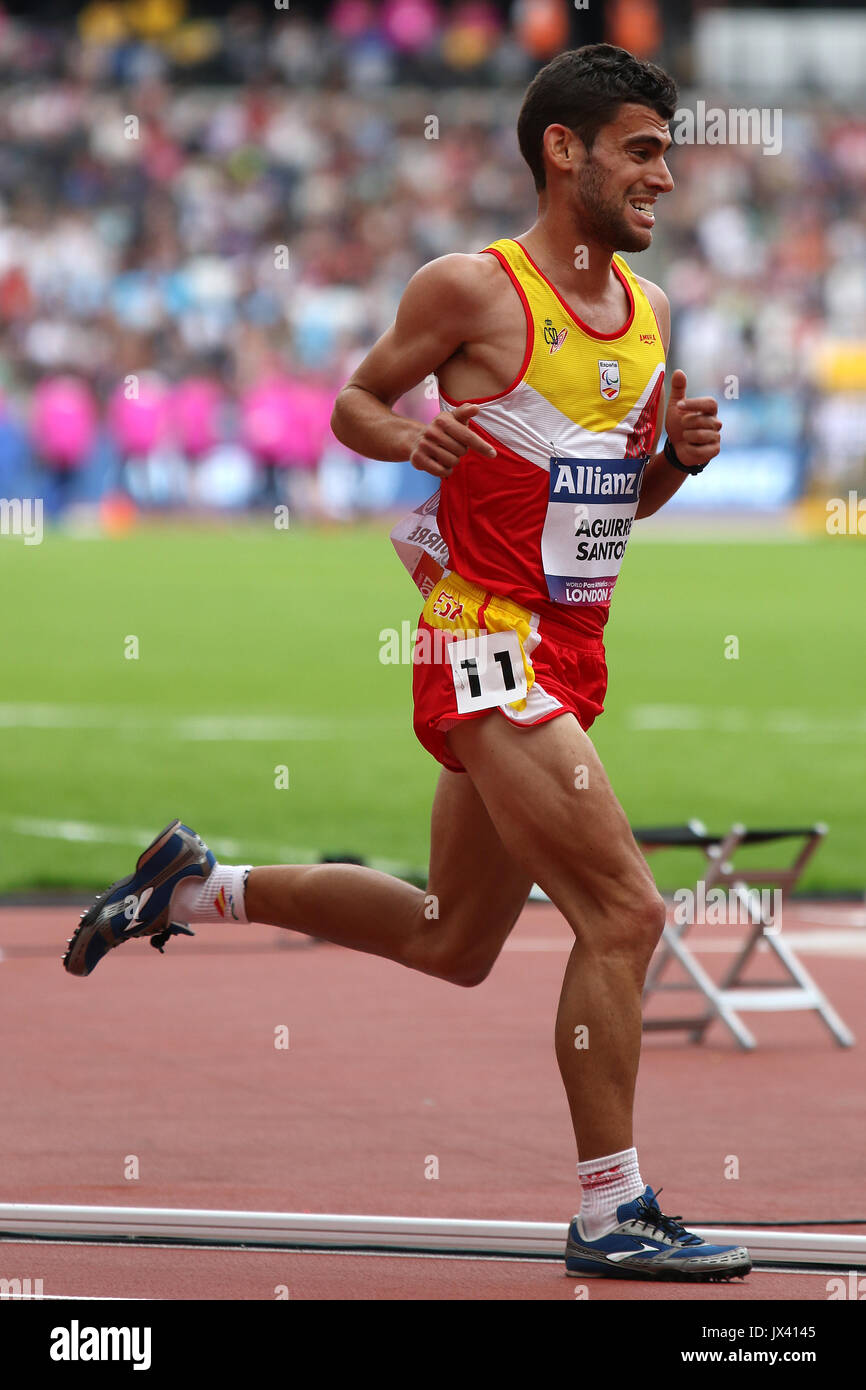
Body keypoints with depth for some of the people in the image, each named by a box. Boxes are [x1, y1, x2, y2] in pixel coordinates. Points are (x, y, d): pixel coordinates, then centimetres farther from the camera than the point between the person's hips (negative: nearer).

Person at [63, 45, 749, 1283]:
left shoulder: (646, 310, 11)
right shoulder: (473, 289, -10)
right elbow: (354, 404, 2)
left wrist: (678, 456, 0)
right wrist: (410, 435, -19)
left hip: (570, 656, 9)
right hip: (489, 647, -9)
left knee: (453, 943, 19)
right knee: (623, 912, -15)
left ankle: (199, 887, 34)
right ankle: (613, 1214, -8)